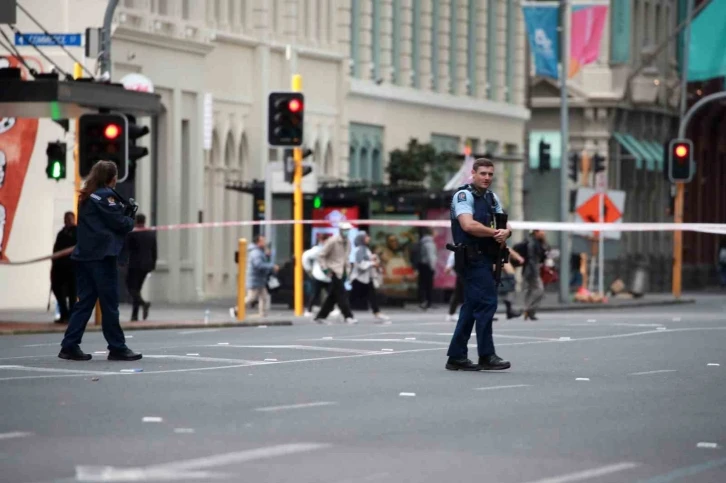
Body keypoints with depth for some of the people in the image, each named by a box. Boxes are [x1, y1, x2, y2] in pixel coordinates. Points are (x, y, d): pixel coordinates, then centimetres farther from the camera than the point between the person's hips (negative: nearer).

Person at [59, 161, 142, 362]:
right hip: (102, 255, -8)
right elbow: (120, 223, -12)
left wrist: (126, 210, 6)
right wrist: (131, 221, 9)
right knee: (110, 303, -3)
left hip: (85, 255, 8)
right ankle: (117, 348, 0)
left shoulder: (87, 197, 17)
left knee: (85, 301, 8)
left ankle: (70, 346, 3)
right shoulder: (105, 195, -9)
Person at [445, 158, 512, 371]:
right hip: (472, 258, -9)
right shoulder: (464, 195, -8)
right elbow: (468, 225, -23)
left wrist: (506, 232, -13)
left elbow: (504, 225, 11)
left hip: (485, 259, 9)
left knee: (472, 307, 10)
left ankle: (456, 357, 15)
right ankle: (486, 356, -10)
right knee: (486, 303, -13)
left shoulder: (492, 198, 18)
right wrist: (495, 233, -15)